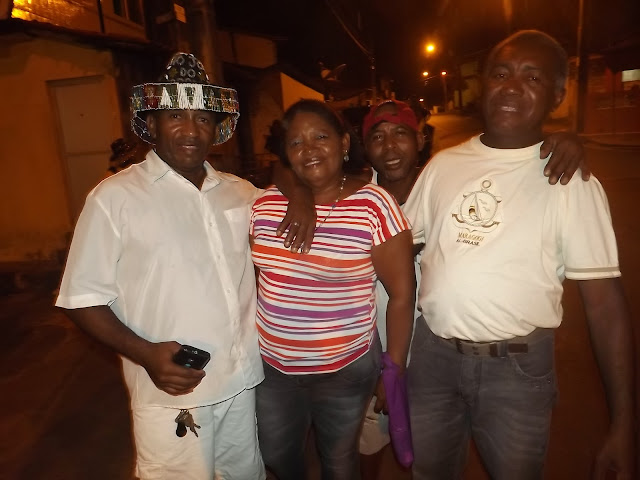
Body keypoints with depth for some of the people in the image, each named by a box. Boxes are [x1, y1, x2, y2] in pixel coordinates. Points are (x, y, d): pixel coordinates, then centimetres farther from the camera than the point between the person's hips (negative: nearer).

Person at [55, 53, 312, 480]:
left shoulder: (241, 192, 5)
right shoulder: (116, 197, -9)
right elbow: (84, 298, -8)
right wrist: (144, 353, -21)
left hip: (243, 380, 5)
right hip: (171, 393, -4)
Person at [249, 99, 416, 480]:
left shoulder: (374, 205, -16)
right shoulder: (265, 203, -4)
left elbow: (402, 293, -12)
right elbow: (251, 278, 7)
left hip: (346, 368, -3)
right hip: (272, 365, 4)